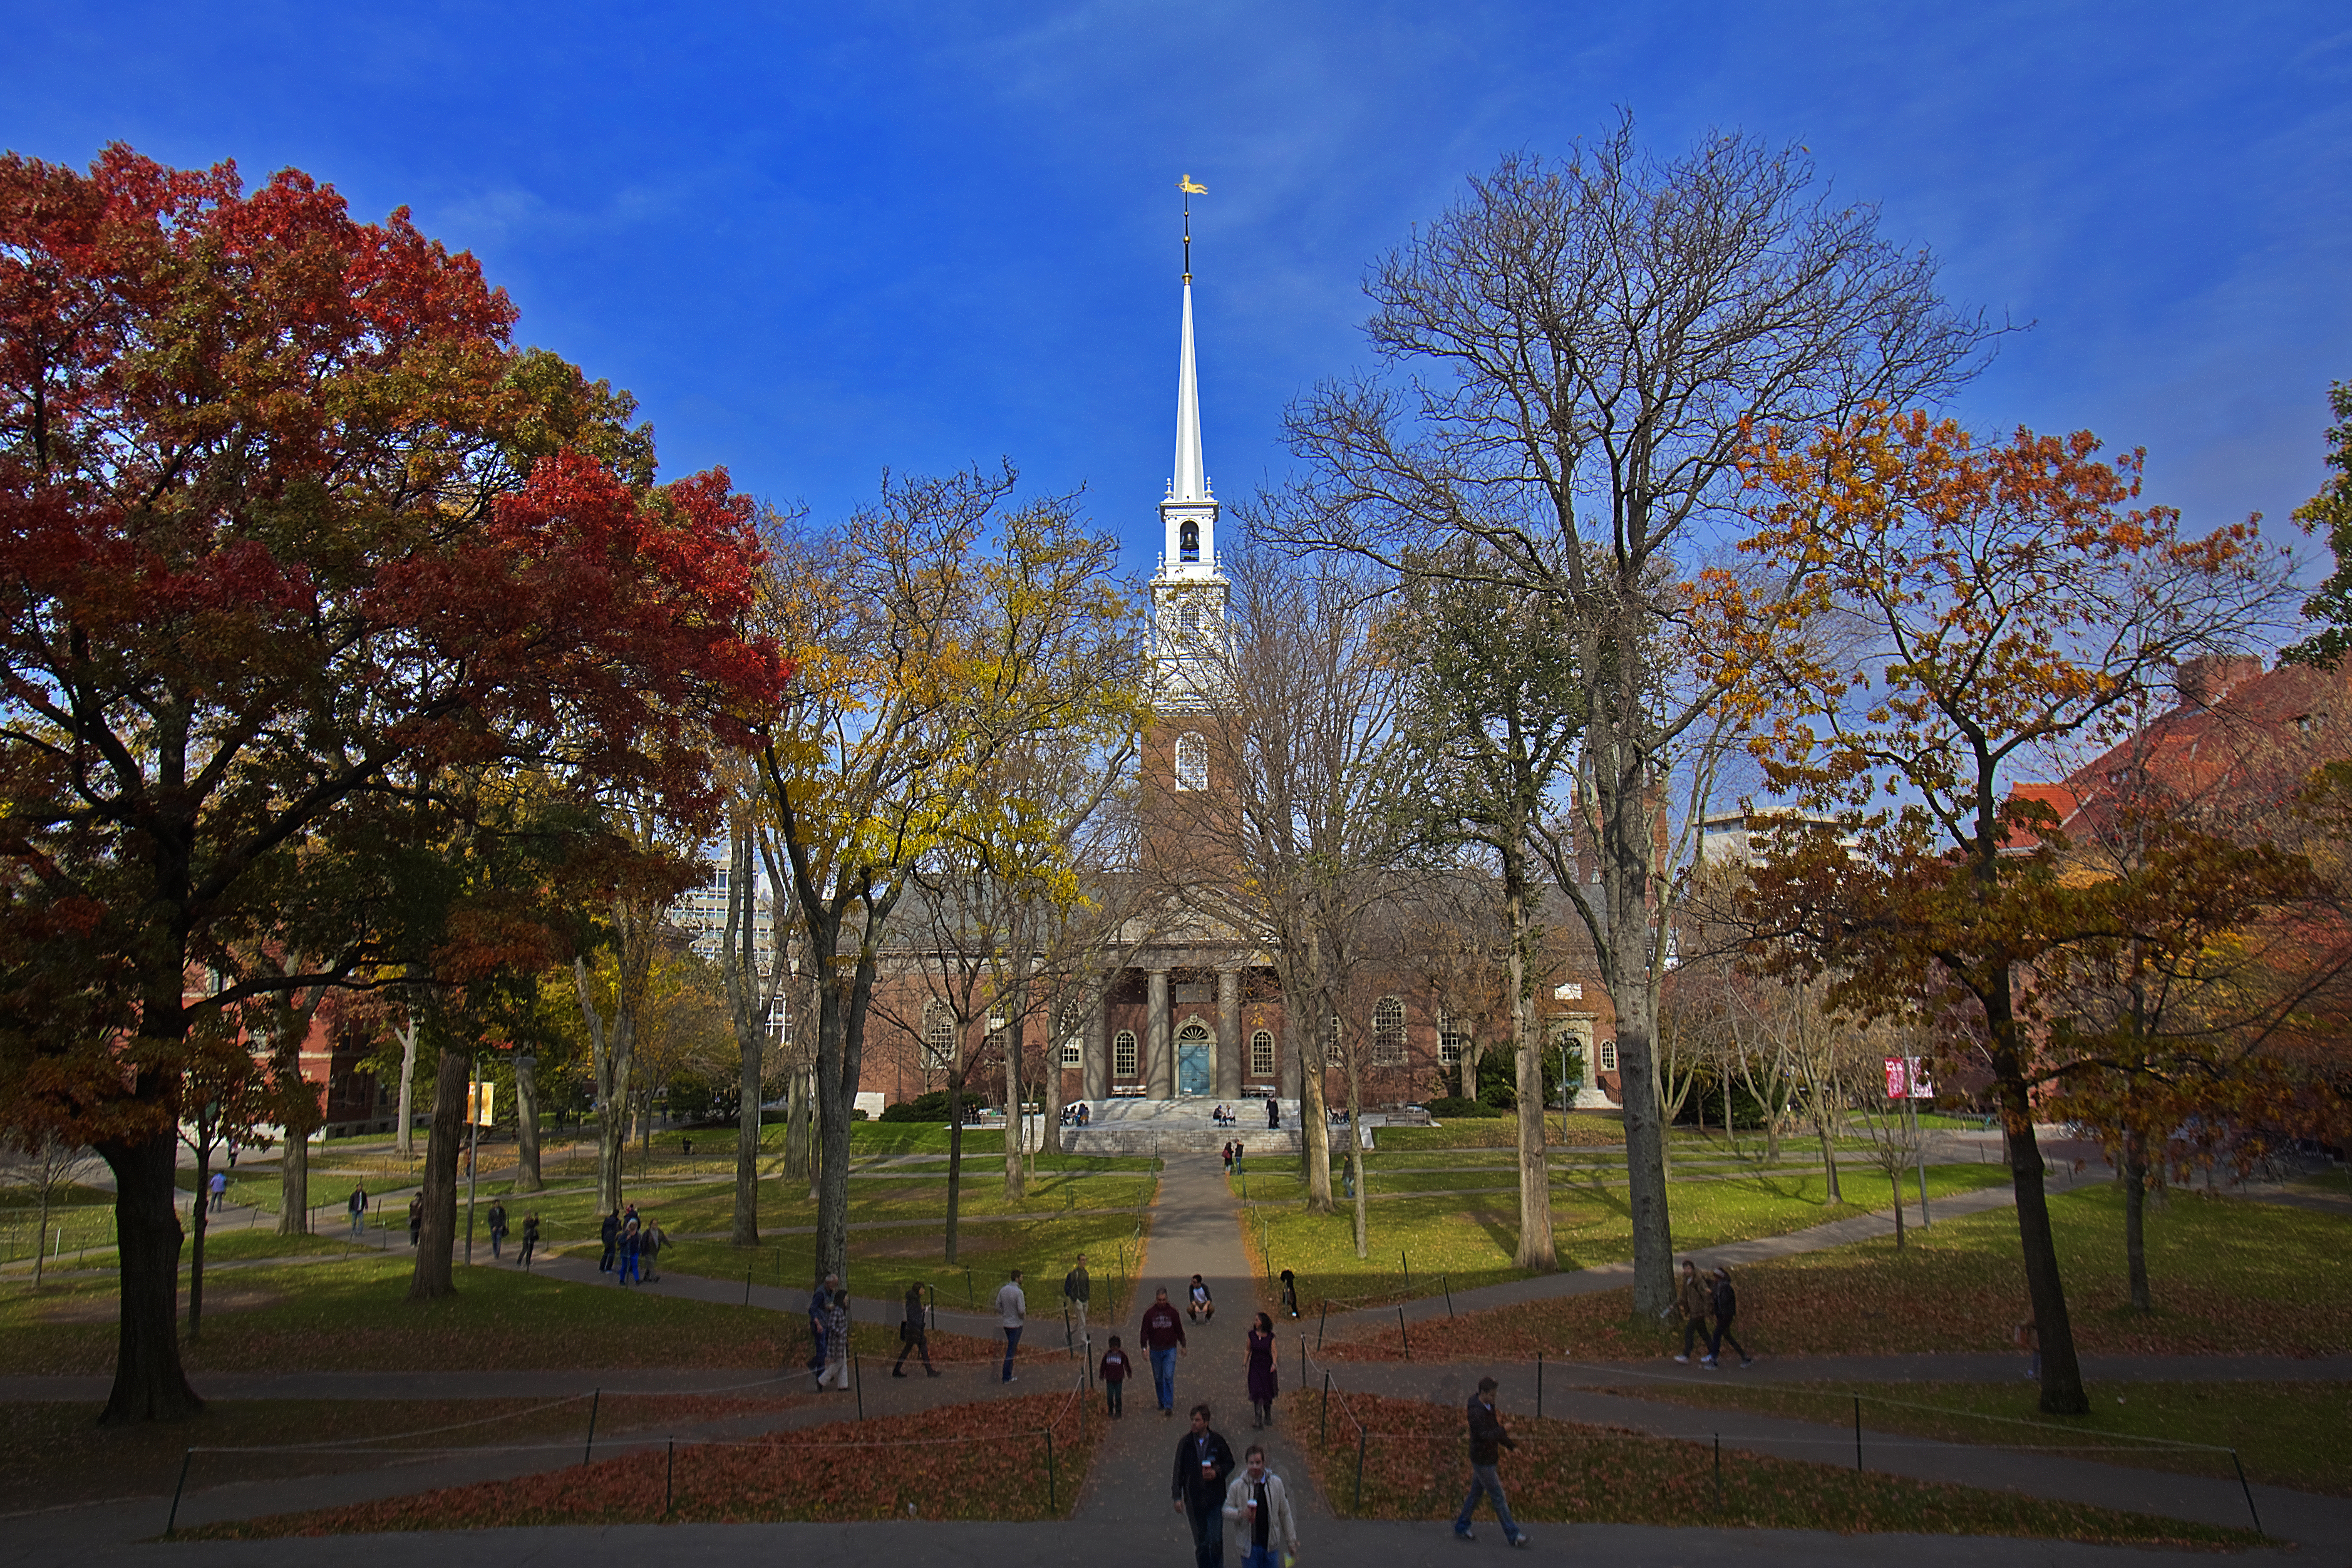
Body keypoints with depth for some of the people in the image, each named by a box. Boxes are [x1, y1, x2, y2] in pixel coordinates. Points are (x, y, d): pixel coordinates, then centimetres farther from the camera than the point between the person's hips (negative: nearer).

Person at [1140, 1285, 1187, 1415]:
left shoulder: (1172, 1312, 1)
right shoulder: (1149, 1313, 0)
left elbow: (1179, 1330, 11)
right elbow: (1145, 1331, 2)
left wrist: (1183, 1346, 13)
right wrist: (1144, 1347, -6)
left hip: (1170, 1350, -1)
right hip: (1155, 1351, 1)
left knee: (1169, 1377, -10)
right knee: (1158, 1379, 11)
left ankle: (1169, 1406, -10)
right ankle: (1162, 1403, 26)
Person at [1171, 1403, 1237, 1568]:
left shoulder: (1218, 1441, -4)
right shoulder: (1185, 1443, 0)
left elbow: (1230, 1463, 7)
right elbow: (1178, 1471, 5)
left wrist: (1217, 1472, -12)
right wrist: (1178, 1497, 0)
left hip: (1215, 1500, -2)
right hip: (1194, 1501, 2)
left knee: (1215, 1541, -7)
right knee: (1200, 1543, 9)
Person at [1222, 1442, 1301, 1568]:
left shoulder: (1276, 1483, 2)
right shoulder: (1237, 1486, -3)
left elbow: (1285, 1514, 9)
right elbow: (1226, 1510, 4)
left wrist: (1291, 1541, 10)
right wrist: (1240, 1514, -17)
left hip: (1271, 1544, 1)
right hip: (1249, 1546, -1)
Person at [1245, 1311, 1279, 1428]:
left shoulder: (1270, 1336, -6)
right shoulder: (1252, 1335, -1)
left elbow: (1273, 1351, -6)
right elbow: (1248, 1350, 7)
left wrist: (1274, 1364, -21)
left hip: (1267, 1366, -1)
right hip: (1255, 1366, 1)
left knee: (1268, 1393, 7)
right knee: (1256, 1391, -10)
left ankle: (1268, 1417, 27)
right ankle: (1258, 1419, -7)